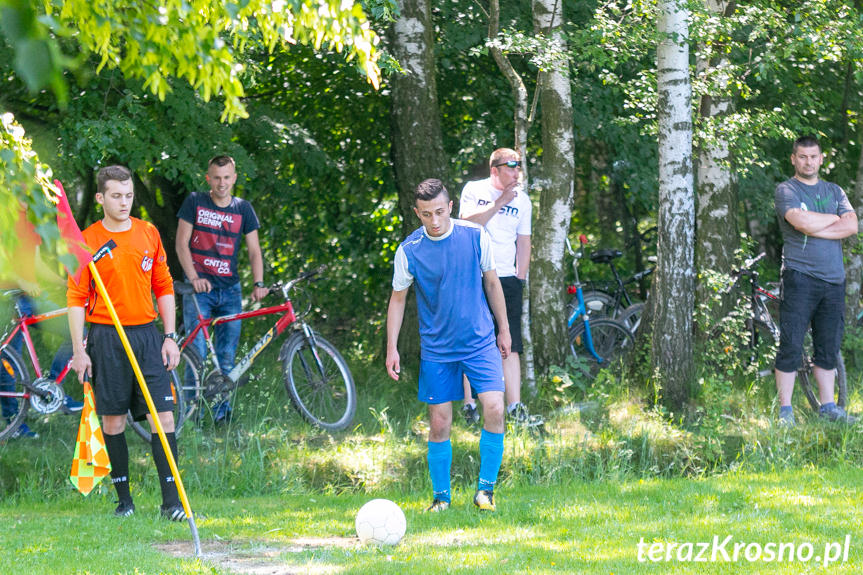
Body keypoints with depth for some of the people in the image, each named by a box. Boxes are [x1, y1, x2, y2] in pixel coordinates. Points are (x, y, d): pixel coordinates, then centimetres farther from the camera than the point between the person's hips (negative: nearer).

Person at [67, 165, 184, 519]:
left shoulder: (149, 234, 8)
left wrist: (170, 337, 7)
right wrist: (78, 350, -6)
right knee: (113, 420, 2)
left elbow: (164, 287, 13)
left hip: (147, 334, 2)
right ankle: (124, 499, 13)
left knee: (163, 415, -6)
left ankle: (171, 500, -5)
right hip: (106, 337, -2)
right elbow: (76, 297, -1)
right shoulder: (87, 241, -2)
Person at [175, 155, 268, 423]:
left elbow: (254, 250, 6)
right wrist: (194, 278, -14)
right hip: (199, 287, -3)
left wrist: (258, 284, -10)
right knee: (197, 352, -12)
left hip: (230, 290, 3)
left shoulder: (243, 209, 9)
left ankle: (222, 411, 8)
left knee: (226, 357, 1)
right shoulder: (195, 202, 3)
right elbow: (182, 243, -1)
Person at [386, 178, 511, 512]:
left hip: (480, 342, 0)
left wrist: (503, 329, 12)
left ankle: (485, 490, -3)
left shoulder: (475, 237, -5)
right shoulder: (409, 250, -7)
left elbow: (491, 283, 8)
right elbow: (398, 299, 4)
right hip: (436, 349, 0)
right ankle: (441, 497, 16)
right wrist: (391, 348, 0)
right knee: (439, 424, 1)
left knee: (494, 409, -15)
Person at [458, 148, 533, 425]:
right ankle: (469, 404, 10)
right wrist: (500, 202, -17)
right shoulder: (474, 190, 1)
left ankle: (515, 406, -5)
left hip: (507, 278, 2)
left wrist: (521, 279, 7)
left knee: (510, 346, -4)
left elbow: (524, 241, 14)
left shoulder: (522, 199, 10)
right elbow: (468, 222, -15)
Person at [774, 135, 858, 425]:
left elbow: (852, 226, 1)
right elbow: (802, 221, -17)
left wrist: (815, 228, -10)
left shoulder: (834, 191, 16)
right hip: (800, 276, -5)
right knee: (791, 345, -7)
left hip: (834, 279, 5)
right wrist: (834, 219, -1)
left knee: (829, 347, 8)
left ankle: (828, 406, 15)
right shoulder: (785, 190, 1)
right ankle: (785, 410, -3)